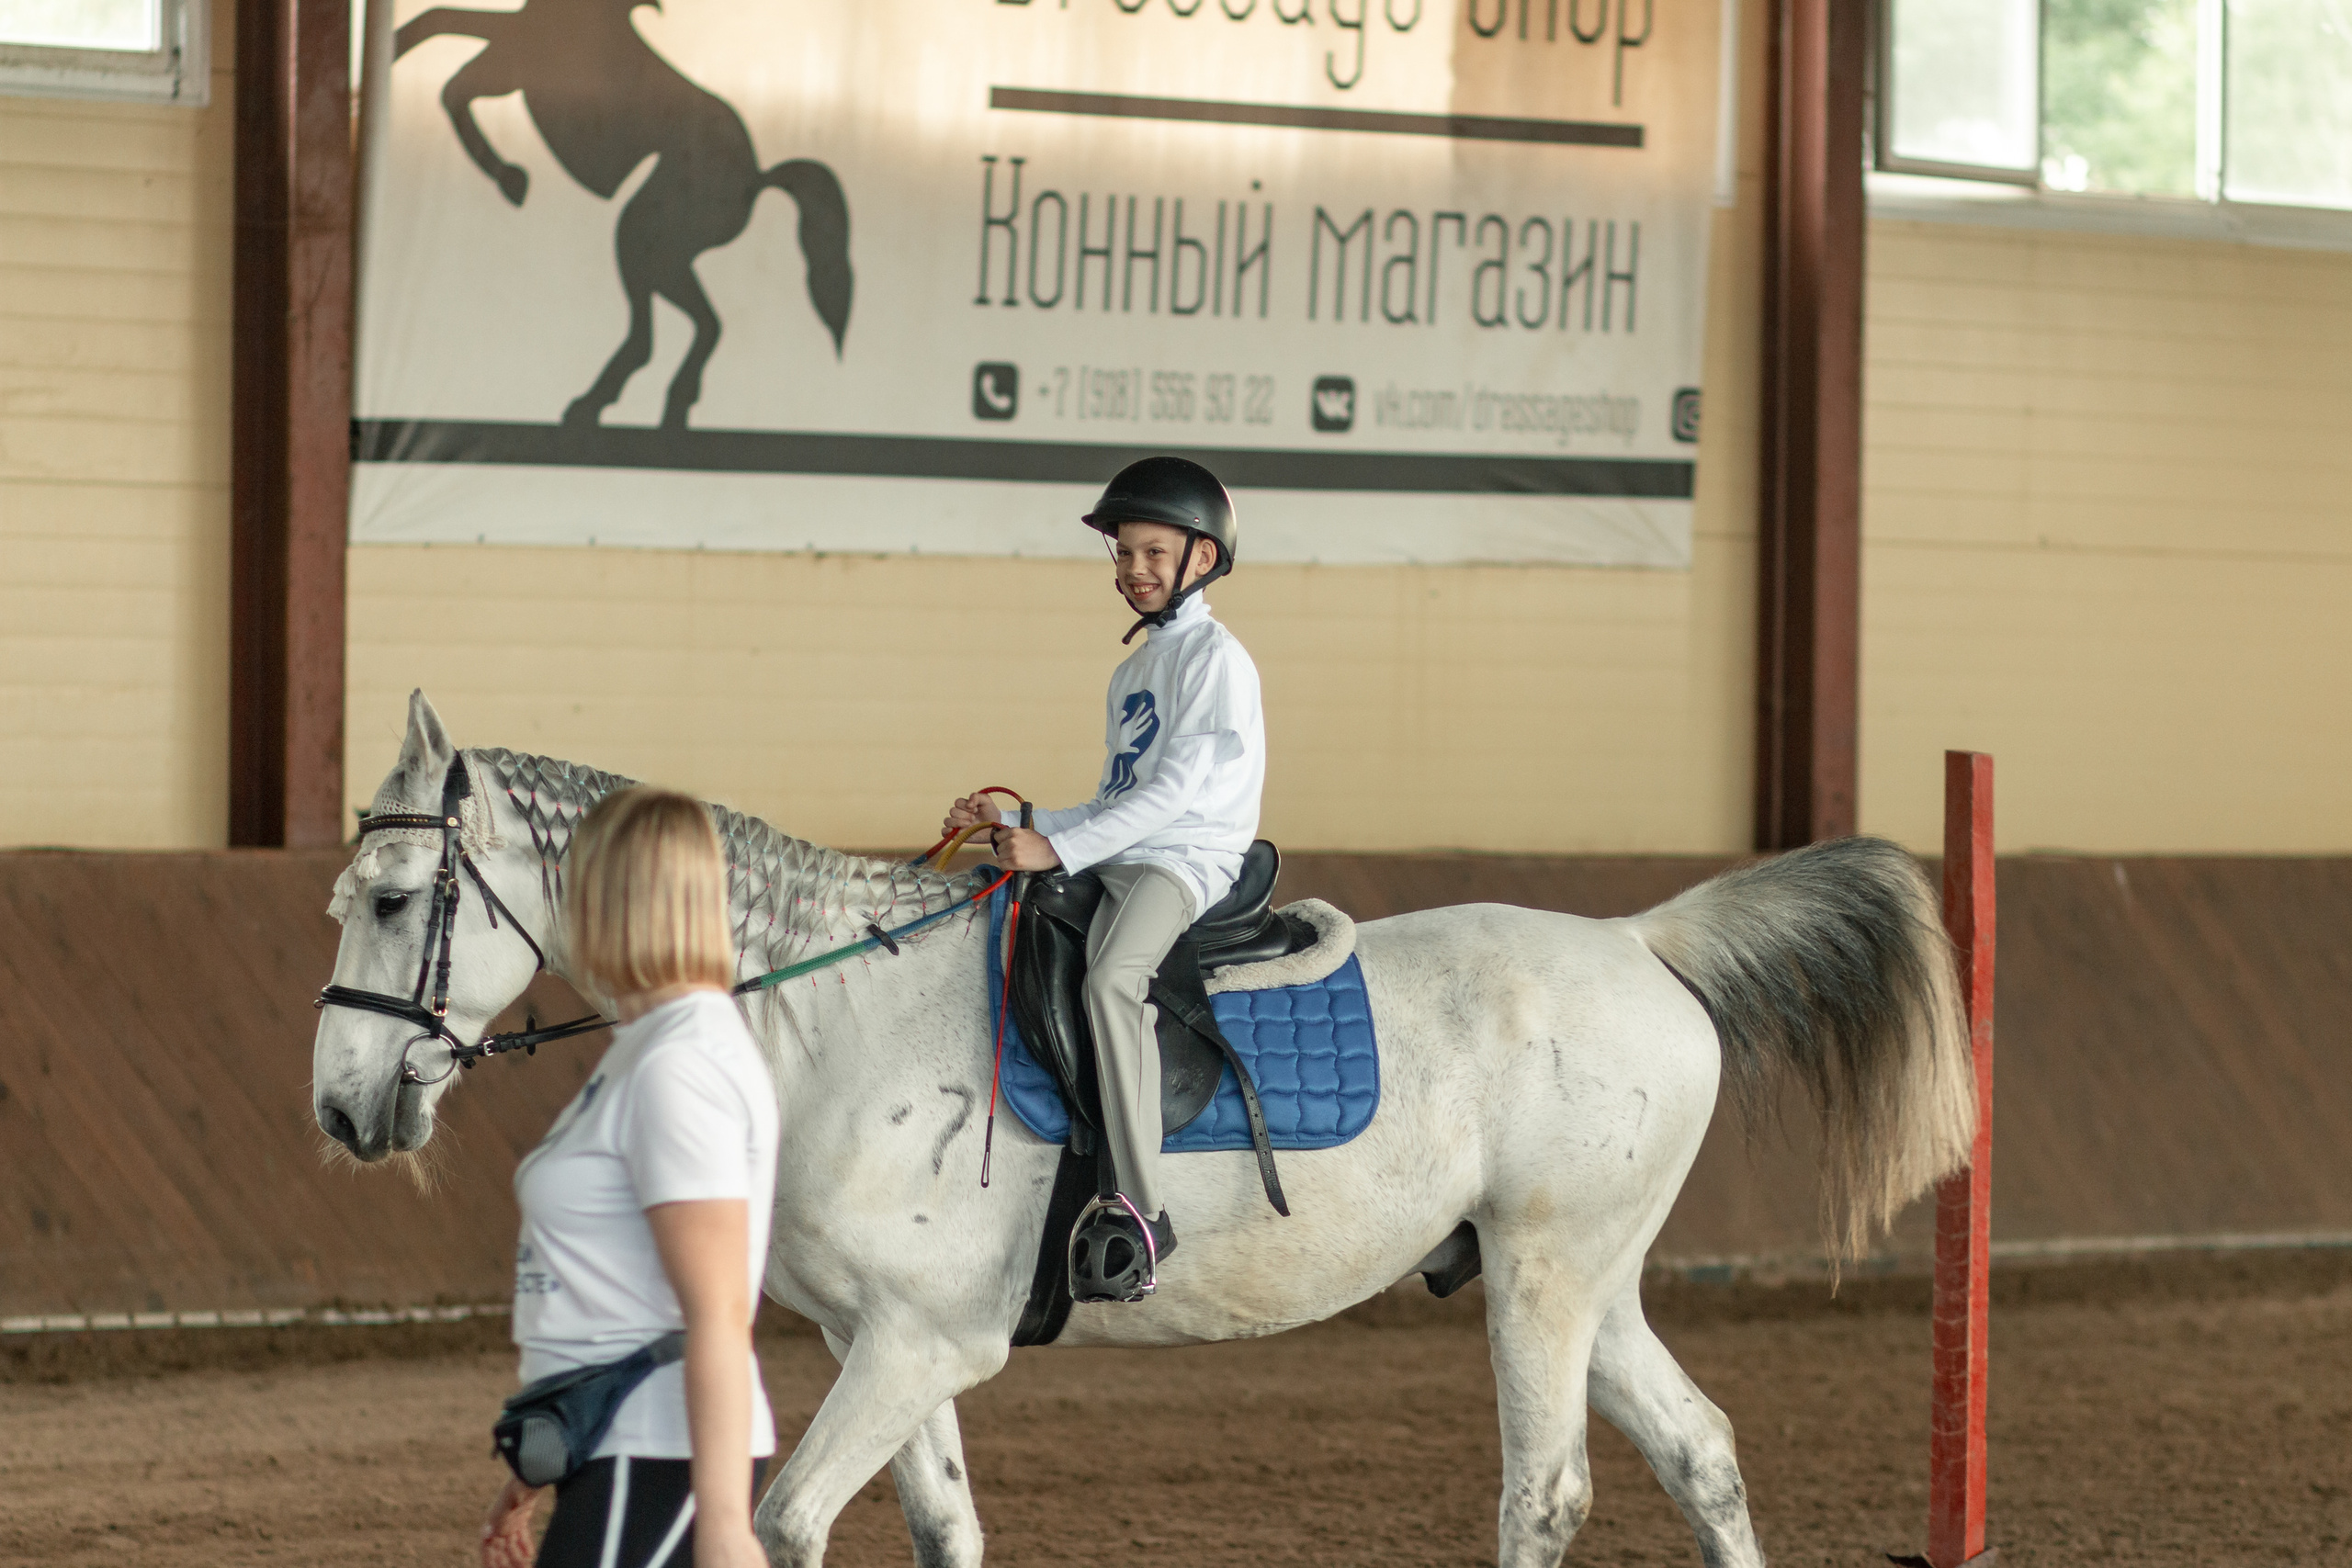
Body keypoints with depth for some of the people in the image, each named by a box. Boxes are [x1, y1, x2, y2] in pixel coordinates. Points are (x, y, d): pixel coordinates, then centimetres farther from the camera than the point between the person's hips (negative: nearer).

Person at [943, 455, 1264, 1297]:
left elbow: (1179, 784, -16)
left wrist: (1059, 847, -20)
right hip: (1117, 864, 10)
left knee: (1112, 978, -34)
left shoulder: (1214, 657, -4)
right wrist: (1013, 825, 13)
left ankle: (1142, 1206, -39)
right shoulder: (1132, 671, 24)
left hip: (1188, 860, -10)